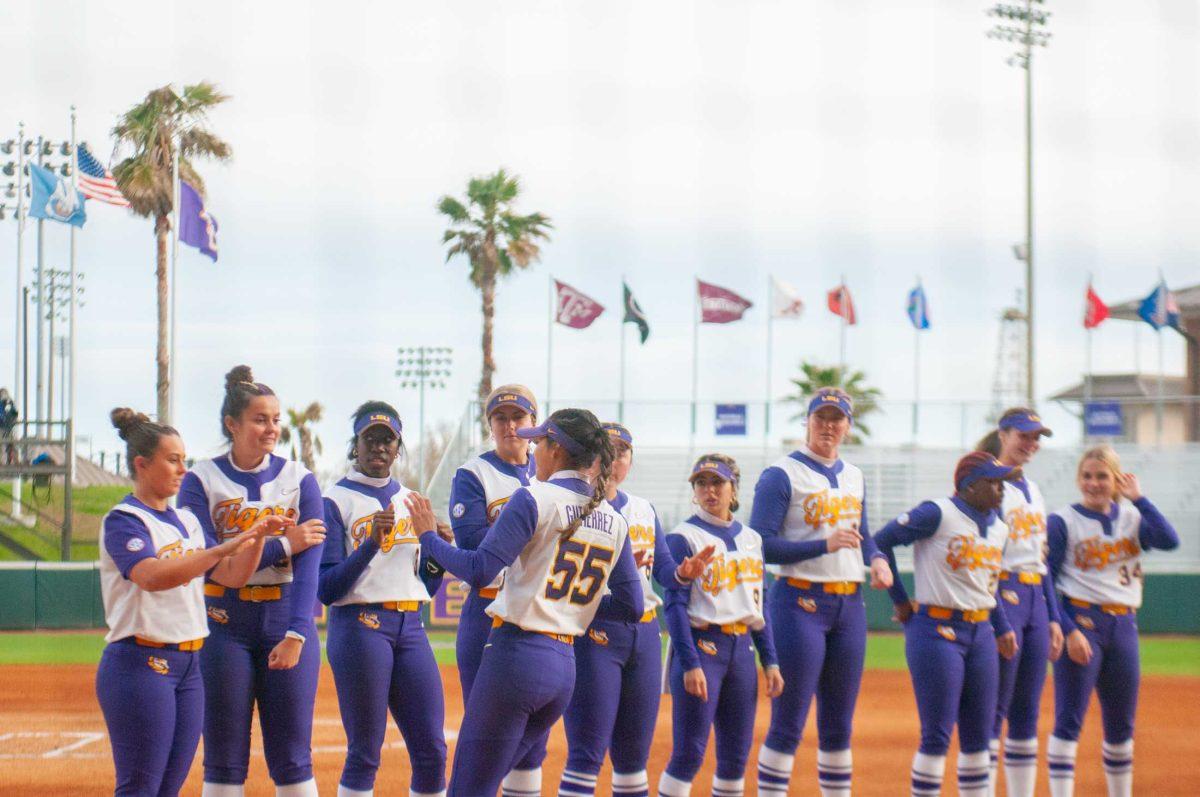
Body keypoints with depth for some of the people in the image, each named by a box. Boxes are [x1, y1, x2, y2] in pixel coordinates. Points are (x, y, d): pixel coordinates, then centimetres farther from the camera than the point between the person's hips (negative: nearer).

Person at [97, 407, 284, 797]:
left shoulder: (186, 521, 15)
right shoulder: (123, 520, -9)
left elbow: (233, 575, 16)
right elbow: (153, 575, -27)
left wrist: (258, 536, -1)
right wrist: (224, 547, -32)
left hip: (188, 665, 8)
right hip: (141, 663, -8)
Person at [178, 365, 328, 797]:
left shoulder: (299, 479, 4)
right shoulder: (201, 481, 0)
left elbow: (309, 565, -5)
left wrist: (295, 635, -16)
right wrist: (283, 545, -12)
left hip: (286, 619, 1)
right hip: (224, 624, -1)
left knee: (292, 757, 2)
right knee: (223, 759, 3)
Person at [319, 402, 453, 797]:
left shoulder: (410, 499, 16)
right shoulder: (336, 501, -1)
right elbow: (326, 590, -10)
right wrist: (371, 544, -21)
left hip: (410, 629, 6)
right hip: (359, 626, -5)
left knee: (432, 752, 2)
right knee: (364, 753, -5)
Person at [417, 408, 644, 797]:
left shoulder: (534, 499, -8)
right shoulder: (615, 522, 10)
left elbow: (479, 570, -15)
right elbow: (631, 608, 11)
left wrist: (428, 536, -1)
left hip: (516, 656, -7)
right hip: (566, 667, 7)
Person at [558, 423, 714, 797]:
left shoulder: (644, 509, 16)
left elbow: (663, 569, 12)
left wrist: (684, 572, -10)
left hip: (645, 634, 7)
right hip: (594, 634, -7)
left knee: (634, 752, 13)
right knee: (587, 752, -10)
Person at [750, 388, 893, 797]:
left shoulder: (853, 477, 15)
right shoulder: (782, 475, -7)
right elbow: (761, 545, -13)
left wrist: (876, 558, 3)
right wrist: (823, 545, -23)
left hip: (850, 607, 7)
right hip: (800, 605, -7)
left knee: (839, 724, 11)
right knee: (788, 724, -6)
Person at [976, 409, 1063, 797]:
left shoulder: (1033, 490, 19)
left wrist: (1053, 618, 17)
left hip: (1035, 597, 8)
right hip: (999, 597, -8)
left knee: (1027, 712, 9)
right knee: (993, 710, -8)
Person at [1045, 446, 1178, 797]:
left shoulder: (1132, 516, 10)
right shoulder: (1063, 522, -2)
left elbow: (1170, 541, -9)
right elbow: (1044, 585, -6)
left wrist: (1138, 497, -5)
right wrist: (1068, 631, -16)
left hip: (1124, 626, 5)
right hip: (1081, 622, -5)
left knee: (1121, 724, 12)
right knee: (1069, 719, -8)